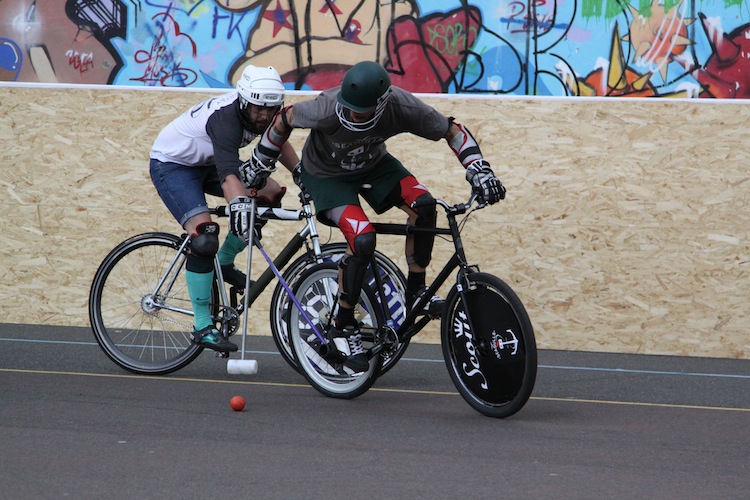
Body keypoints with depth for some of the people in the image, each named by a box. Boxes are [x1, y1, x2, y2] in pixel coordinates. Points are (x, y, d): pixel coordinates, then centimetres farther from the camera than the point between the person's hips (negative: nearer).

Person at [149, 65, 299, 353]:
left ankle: (224, 263, 11)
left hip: (204, 162, 9)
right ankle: (202, 326, -17)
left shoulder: (262, 113, -12)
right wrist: (239, 205, -68)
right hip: (171, 164, -9)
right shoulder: (226, 118, -36)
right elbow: (228, 173, -52)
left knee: (270, 194, -5)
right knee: (205, 237, -25)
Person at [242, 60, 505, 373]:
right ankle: (343, 328, -8)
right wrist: (259, 165, -5)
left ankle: (416, 292, -3)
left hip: (373, 165, 3)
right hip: (326, 174, -3)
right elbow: (284, 120, -17)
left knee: (423, 205, -22)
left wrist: (479, 171, -27)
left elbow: (453, 131, -17)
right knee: (363, 240, -26)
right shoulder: (327, 109, -37)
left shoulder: (402, 108, -32)